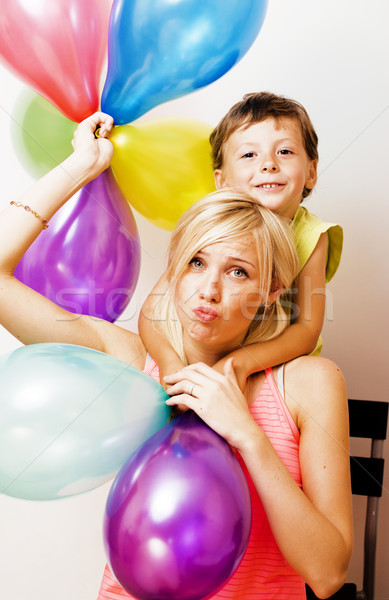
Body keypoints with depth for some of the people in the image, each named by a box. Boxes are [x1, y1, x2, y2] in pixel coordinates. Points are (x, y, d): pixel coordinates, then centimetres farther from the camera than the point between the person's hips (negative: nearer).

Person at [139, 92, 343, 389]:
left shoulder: (311, 236, -13)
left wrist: (241, 362, -35)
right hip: (205, 365, -2)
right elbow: (152, 309, -16)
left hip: (284, 369, 2)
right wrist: (169, 361, -36)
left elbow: (307, 331, -18)